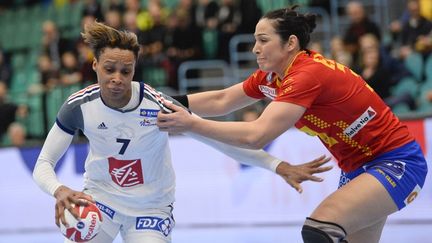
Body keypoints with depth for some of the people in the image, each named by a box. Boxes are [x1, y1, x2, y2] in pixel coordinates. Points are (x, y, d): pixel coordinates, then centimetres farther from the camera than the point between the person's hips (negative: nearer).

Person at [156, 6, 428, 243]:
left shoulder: (308, 74, -25)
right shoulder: (273, 75, 1)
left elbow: (256, 135, -33)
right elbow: (221, 100, 11)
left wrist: (191, 124, -27)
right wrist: (171, 102, -2)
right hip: (358, 166, 10)